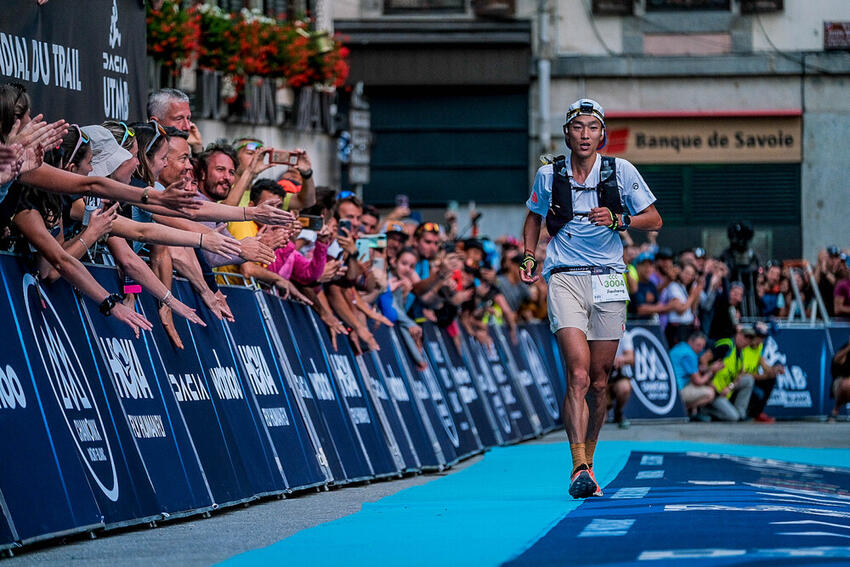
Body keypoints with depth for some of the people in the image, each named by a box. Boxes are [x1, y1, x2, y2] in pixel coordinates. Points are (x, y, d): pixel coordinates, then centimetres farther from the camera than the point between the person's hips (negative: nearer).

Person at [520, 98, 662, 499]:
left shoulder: (620, 171, -1)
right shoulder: (549, 174, 1)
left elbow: (654, 220, 4)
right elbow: (534, 217, 20)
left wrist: (618, 220, -13)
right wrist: (529, 257, 8)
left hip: (608, 281, 2)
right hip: (565, 280, -2)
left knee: (599, 382, 8)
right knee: (579, 377, -18)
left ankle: (587, 462, 25)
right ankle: (579, 469, -23)